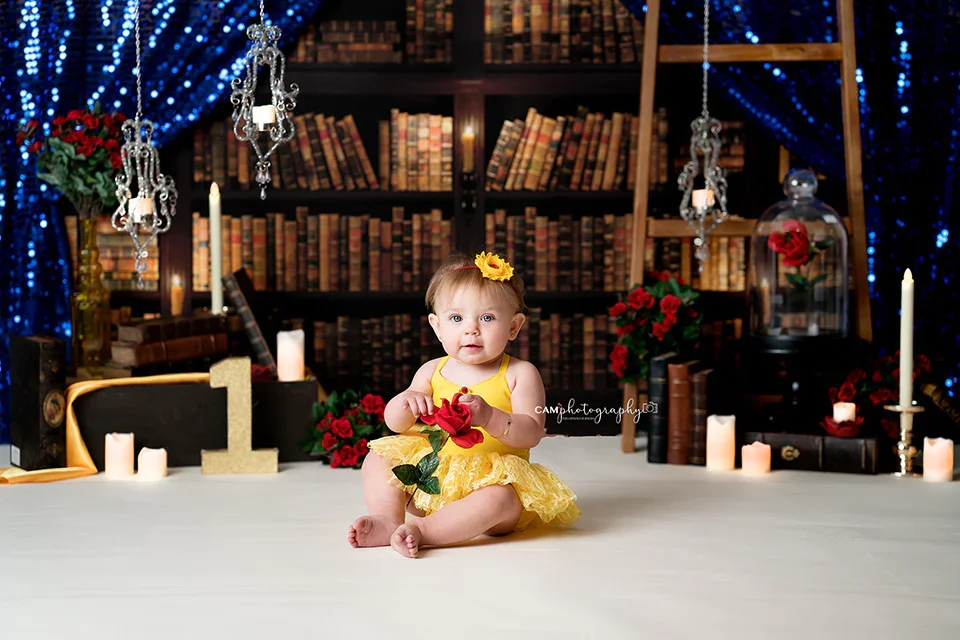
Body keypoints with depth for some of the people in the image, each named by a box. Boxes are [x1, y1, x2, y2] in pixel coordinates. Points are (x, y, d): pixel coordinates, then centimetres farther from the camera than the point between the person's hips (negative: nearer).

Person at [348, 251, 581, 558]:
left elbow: (531, 433, -16)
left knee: (499, 499, -36)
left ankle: (422, 530, -38)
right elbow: (394, 422, 7)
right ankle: (387, 518, -17)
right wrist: (406, 404, -18)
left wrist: (489, 417, -35)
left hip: (494, 478, -5)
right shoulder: (432, 371, 6)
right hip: (431, 474, 5)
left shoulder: (520, 374, -6)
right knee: (378, 458, 1)